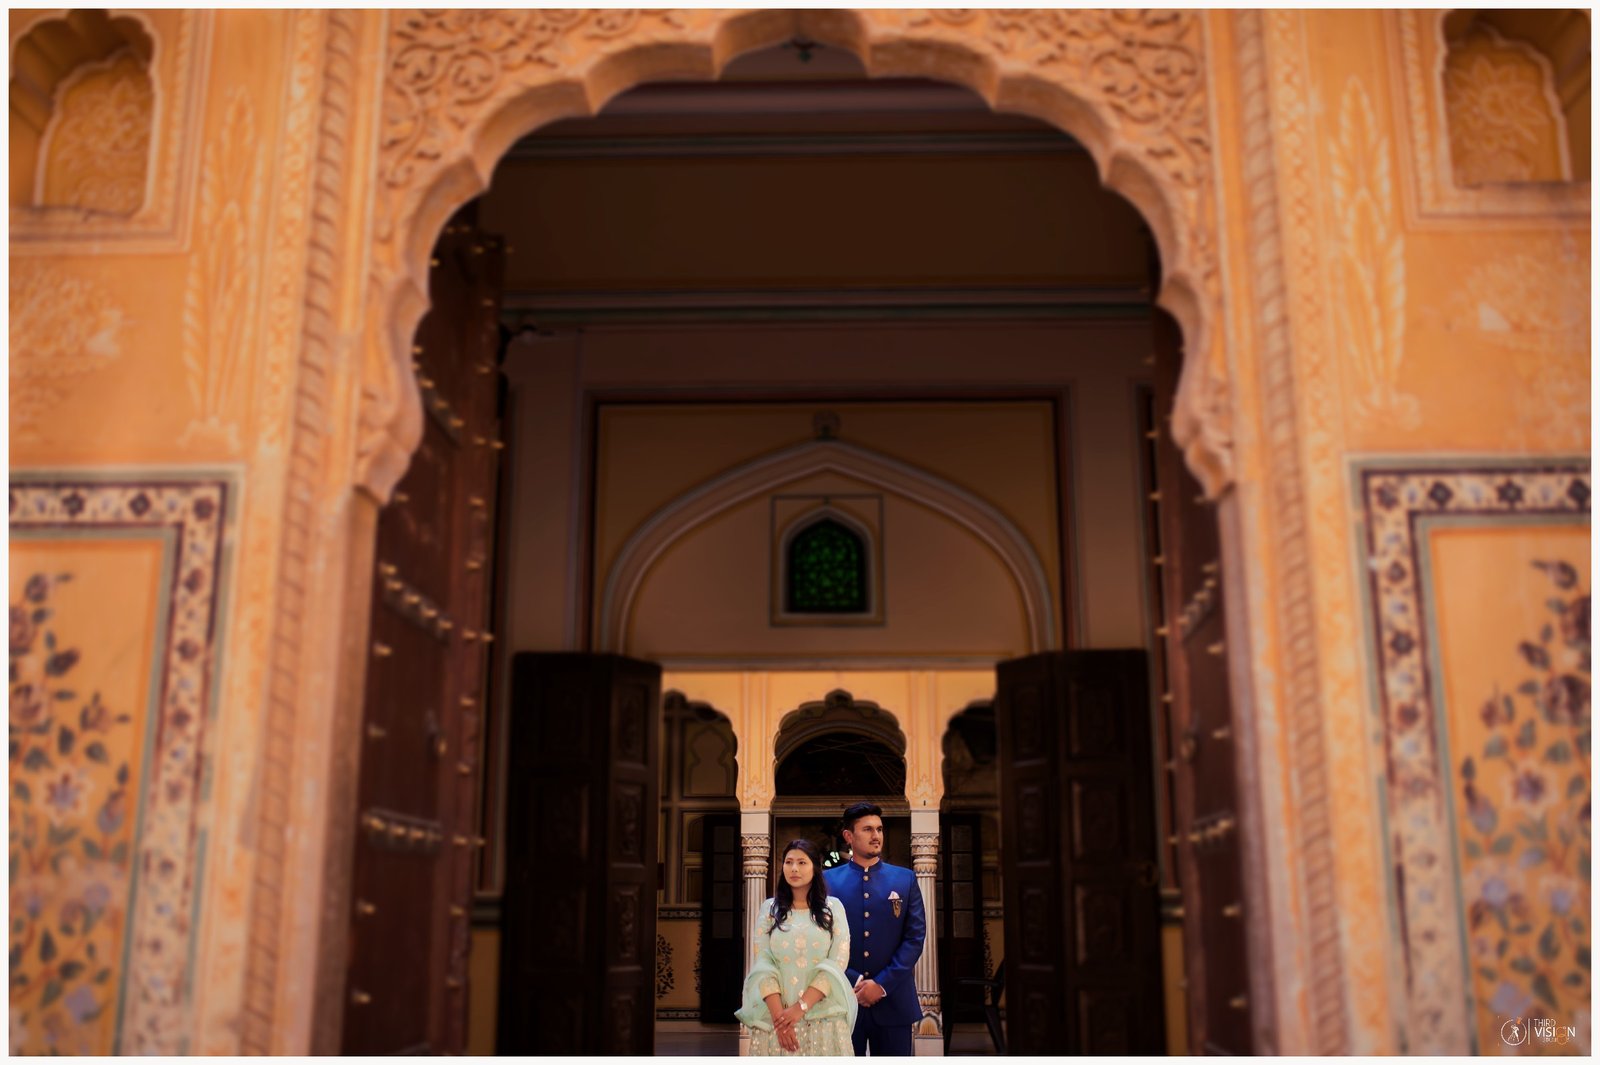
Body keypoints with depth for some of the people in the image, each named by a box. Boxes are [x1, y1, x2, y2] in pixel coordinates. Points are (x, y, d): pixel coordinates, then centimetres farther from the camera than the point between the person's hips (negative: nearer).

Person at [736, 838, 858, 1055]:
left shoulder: (833, 907, 5)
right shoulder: (769, 908, 8)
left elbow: (837, 962, -4)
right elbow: (761, 964, -1)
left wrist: (800, 1007, -14)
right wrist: (779, 1015, -13)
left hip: (823, 1019, -1)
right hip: (775, 1018, 1)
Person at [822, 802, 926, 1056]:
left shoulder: (905, 880, 7)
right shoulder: (828, 881, 4)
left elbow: (915, 936, 1)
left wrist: (882, 984, -8)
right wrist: (853, 982, -11)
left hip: (893, 1000, 1)